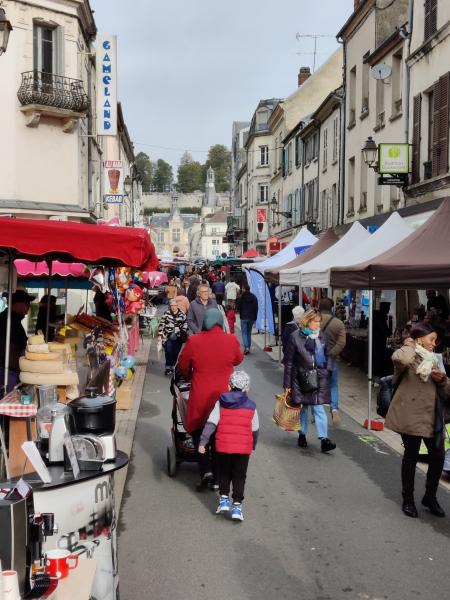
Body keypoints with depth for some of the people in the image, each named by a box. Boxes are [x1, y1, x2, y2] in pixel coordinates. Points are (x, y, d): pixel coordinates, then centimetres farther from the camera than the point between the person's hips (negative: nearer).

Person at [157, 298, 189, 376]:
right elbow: (161, 324, 2)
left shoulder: (182, 314, 4)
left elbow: (185, 325, 12)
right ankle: (168, 367, -3)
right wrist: (160, 335, -3)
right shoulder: (166, 314, 1)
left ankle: (172, 367, 18)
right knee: (168, 351, -14)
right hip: (168, 337, -2)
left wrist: (184, 335, 6)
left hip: (178, 337, 2)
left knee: (176, 353, 2)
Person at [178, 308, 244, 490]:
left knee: (198, 433, 13)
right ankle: (217, 477, 21)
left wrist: (190, 377, 24)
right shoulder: (231, 340, -7)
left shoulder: (193, 341, -9)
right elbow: (239, 360, 12)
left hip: (200, 396, -2)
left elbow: (183, 365, 4)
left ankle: (206, 472, -2)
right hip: (224, 396, 2)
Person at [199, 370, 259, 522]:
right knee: (239, 476, 10)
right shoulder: (251, 406, 3)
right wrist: (253, 446, 27)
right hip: (243, 448, 0)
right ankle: (237, 505, 5)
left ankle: (224, 498, 12)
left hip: (223, 446, 0)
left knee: (223, 473, 20)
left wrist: (202, 442, -6)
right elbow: (255, 430, 11)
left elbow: (211, 423, -6)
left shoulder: (221, 402, 1)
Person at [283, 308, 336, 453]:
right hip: (301, 379, -2)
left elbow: (327, 356, 17)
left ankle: (324, 439, -6)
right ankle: (302, 435, 28)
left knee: (318, 408, -4)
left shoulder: (321, 336, 5)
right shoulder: (295, 337, -7)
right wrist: (287, 385, -4)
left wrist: (327, 371, 1)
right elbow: (289, 362, -4)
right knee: (303, 408, 12)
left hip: (319, 379, 2)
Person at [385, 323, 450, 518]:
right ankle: (408, 499, 20)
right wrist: (410, 345, -13)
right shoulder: (409, 358, -6)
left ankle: (430, 497, 27)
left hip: (432, 417, 7)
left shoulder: (432, 360, 17)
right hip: (411, 416, -7)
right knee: (411, 455, 4)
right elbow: (400, 358, -35)